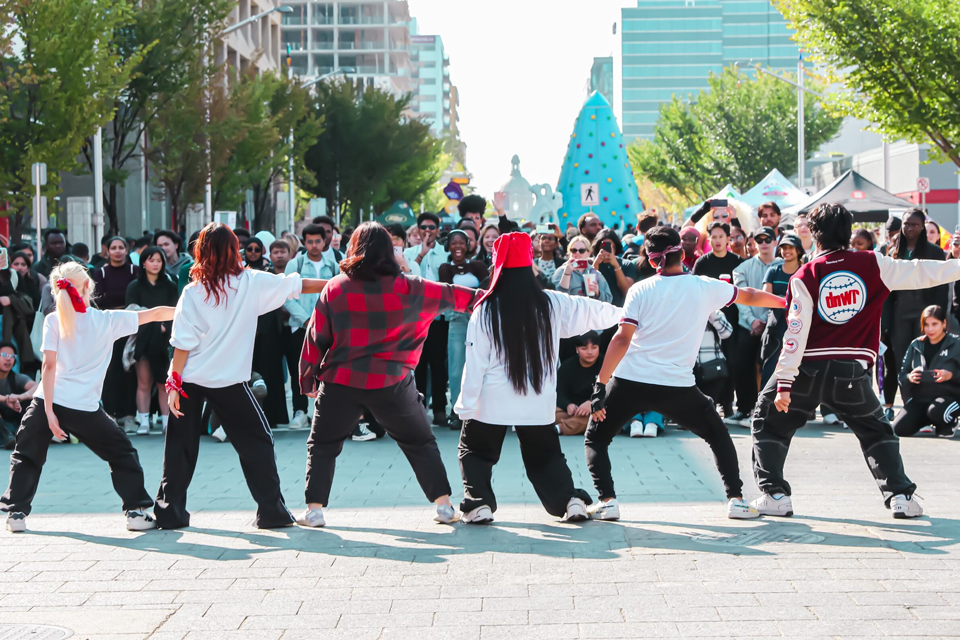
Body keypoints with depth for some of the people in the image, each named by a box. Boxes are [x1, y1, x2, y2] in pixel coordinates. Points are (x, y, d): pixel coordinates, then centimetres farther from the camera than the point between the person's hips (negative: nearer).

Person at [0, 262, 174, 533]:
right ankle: (136, 511, 10)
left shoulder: (53, 320, 0)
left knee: (26, 457, 21)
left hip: (47, 401, 1)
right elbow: (155, 314, 9)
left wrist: (49, 410, -10)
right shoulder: (108, 320, 1)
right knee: (122, 454, 17)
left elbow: (49, 365, -8)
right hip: (84, 407, 0)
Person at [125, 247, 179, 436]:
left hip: (164, 340, 1)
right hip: (143, 340, -1)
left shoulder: (170, 286, 10)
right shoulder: (135, 286, 7)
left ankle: (167, 421, -1)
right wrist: (156, 324, -9)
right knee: (144, 383, -1)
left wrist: (165, 327, -13)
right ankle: (143, 422, 0)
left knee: (164, 383, -2)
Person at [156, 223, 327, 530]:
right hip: (229, 380, -1)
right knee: (257, 441, 9)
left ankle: (169, 511, 14)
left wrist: (174, 383, -4)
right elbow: (297, 285, 1)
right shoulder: (251, 283, -5)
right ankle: (271, 510, 7)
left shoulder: (193, 292, -5)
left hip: (190, 379, 1)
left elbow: (183, 343, -7)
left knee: (181, 446, 12)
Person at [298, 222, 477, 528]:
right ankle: (444, 505, 13)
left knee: (322, 445, 17)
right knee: (420, 443, 15)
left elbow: (316, 337, 3)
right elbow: (450, 294, 9)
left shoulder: (334, 288, 0)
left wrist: (308, 379, 13)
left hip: (340, 381, 0)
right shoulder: (406, 287, -3)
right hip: (392, 383, 0)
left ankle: (314, 509, 9)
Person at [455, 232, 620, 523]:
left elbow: (475, 363, -8)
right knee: (545, 455, 21)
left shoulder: (485, 311, -9)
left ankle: (479, 504, 5)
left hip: (493, 401, -2)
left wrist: (466, 406, -3)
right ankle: (570, 500, 7)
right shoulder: (552, 304, -4)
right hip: (539, 402, 2)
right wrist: (623, 314, 27)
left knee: (475, 451, 18)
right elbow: (591, 311, 9)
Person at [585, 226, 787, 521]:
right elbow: (750, 296, 21)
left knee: (595, 439, 17)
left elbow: (622, 339, -10)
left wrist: (600, 384, -11)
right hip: (677, 386, 1)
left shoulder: (640, 290, 1)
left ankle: (607, 500, -1)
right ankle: (736, 499, 14)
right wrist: (786, 301, 39)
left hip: (629, 382, -1)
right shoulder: (705, 287, 5)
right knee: (718, 435, 24)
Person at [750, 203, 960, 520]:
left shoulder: (805, 276, -4)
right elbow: (921, 273, 1)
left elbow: (795, 333, -9)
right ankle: (900, 495, 11)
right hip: (852, 372, 2)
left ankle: (774, 495, 8)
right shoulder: (872, 265, 0)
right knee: (877, 431, 22)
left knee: (769, 423, 16)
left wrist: (784, 383, -9)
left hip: (808, 368, -2)